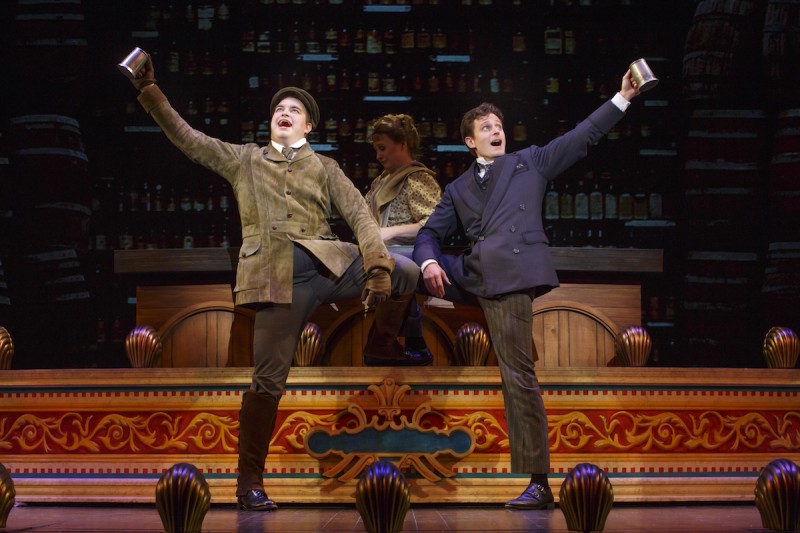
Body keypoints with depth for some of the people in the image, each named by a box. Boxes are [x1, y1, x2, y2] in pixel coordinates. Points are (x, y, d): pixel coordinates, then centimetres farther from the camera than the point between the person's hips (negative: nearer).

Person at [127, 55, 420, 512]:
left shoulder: (324, 167, 20)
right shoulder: (244, 160, 21)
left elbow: (359, 213, 6)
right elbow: (187, 138, 15)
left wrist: (377, 263, -10)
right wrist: (151, 93, 5)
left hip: (327, 263, 1)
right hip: (276, 276, -1)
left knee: (408, 274, -20)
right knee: (268, 380, -8)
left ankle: (382, 331, 12)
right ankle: (250, 482, 5)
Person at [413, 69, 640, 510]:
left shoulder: (530, 162, 16)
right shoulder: (458, 189, 23)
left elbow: (582, 136, 11)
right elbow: (431, 233, 17)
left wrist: (623, 98, 1)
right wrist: (430, 262, -5)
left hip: (513, 276, -5)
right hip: (473, 275, 5)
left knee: (518, 376, -9)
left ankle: (538, 483, -6)